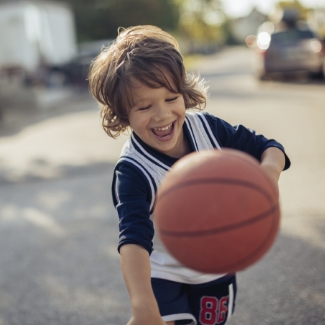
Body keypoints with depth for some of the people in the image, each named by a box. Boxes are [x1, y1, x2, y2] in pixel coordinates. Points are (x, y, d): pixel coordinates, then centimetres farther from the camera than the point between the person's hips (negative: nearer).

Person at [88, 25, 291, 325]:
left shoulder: (209, 128, -15)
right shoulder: (132, 172, -27)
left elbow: (266, 147, -6)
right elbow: (134, 238, -39)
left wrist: (270, 168, -32)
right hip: (164, 275, -3)